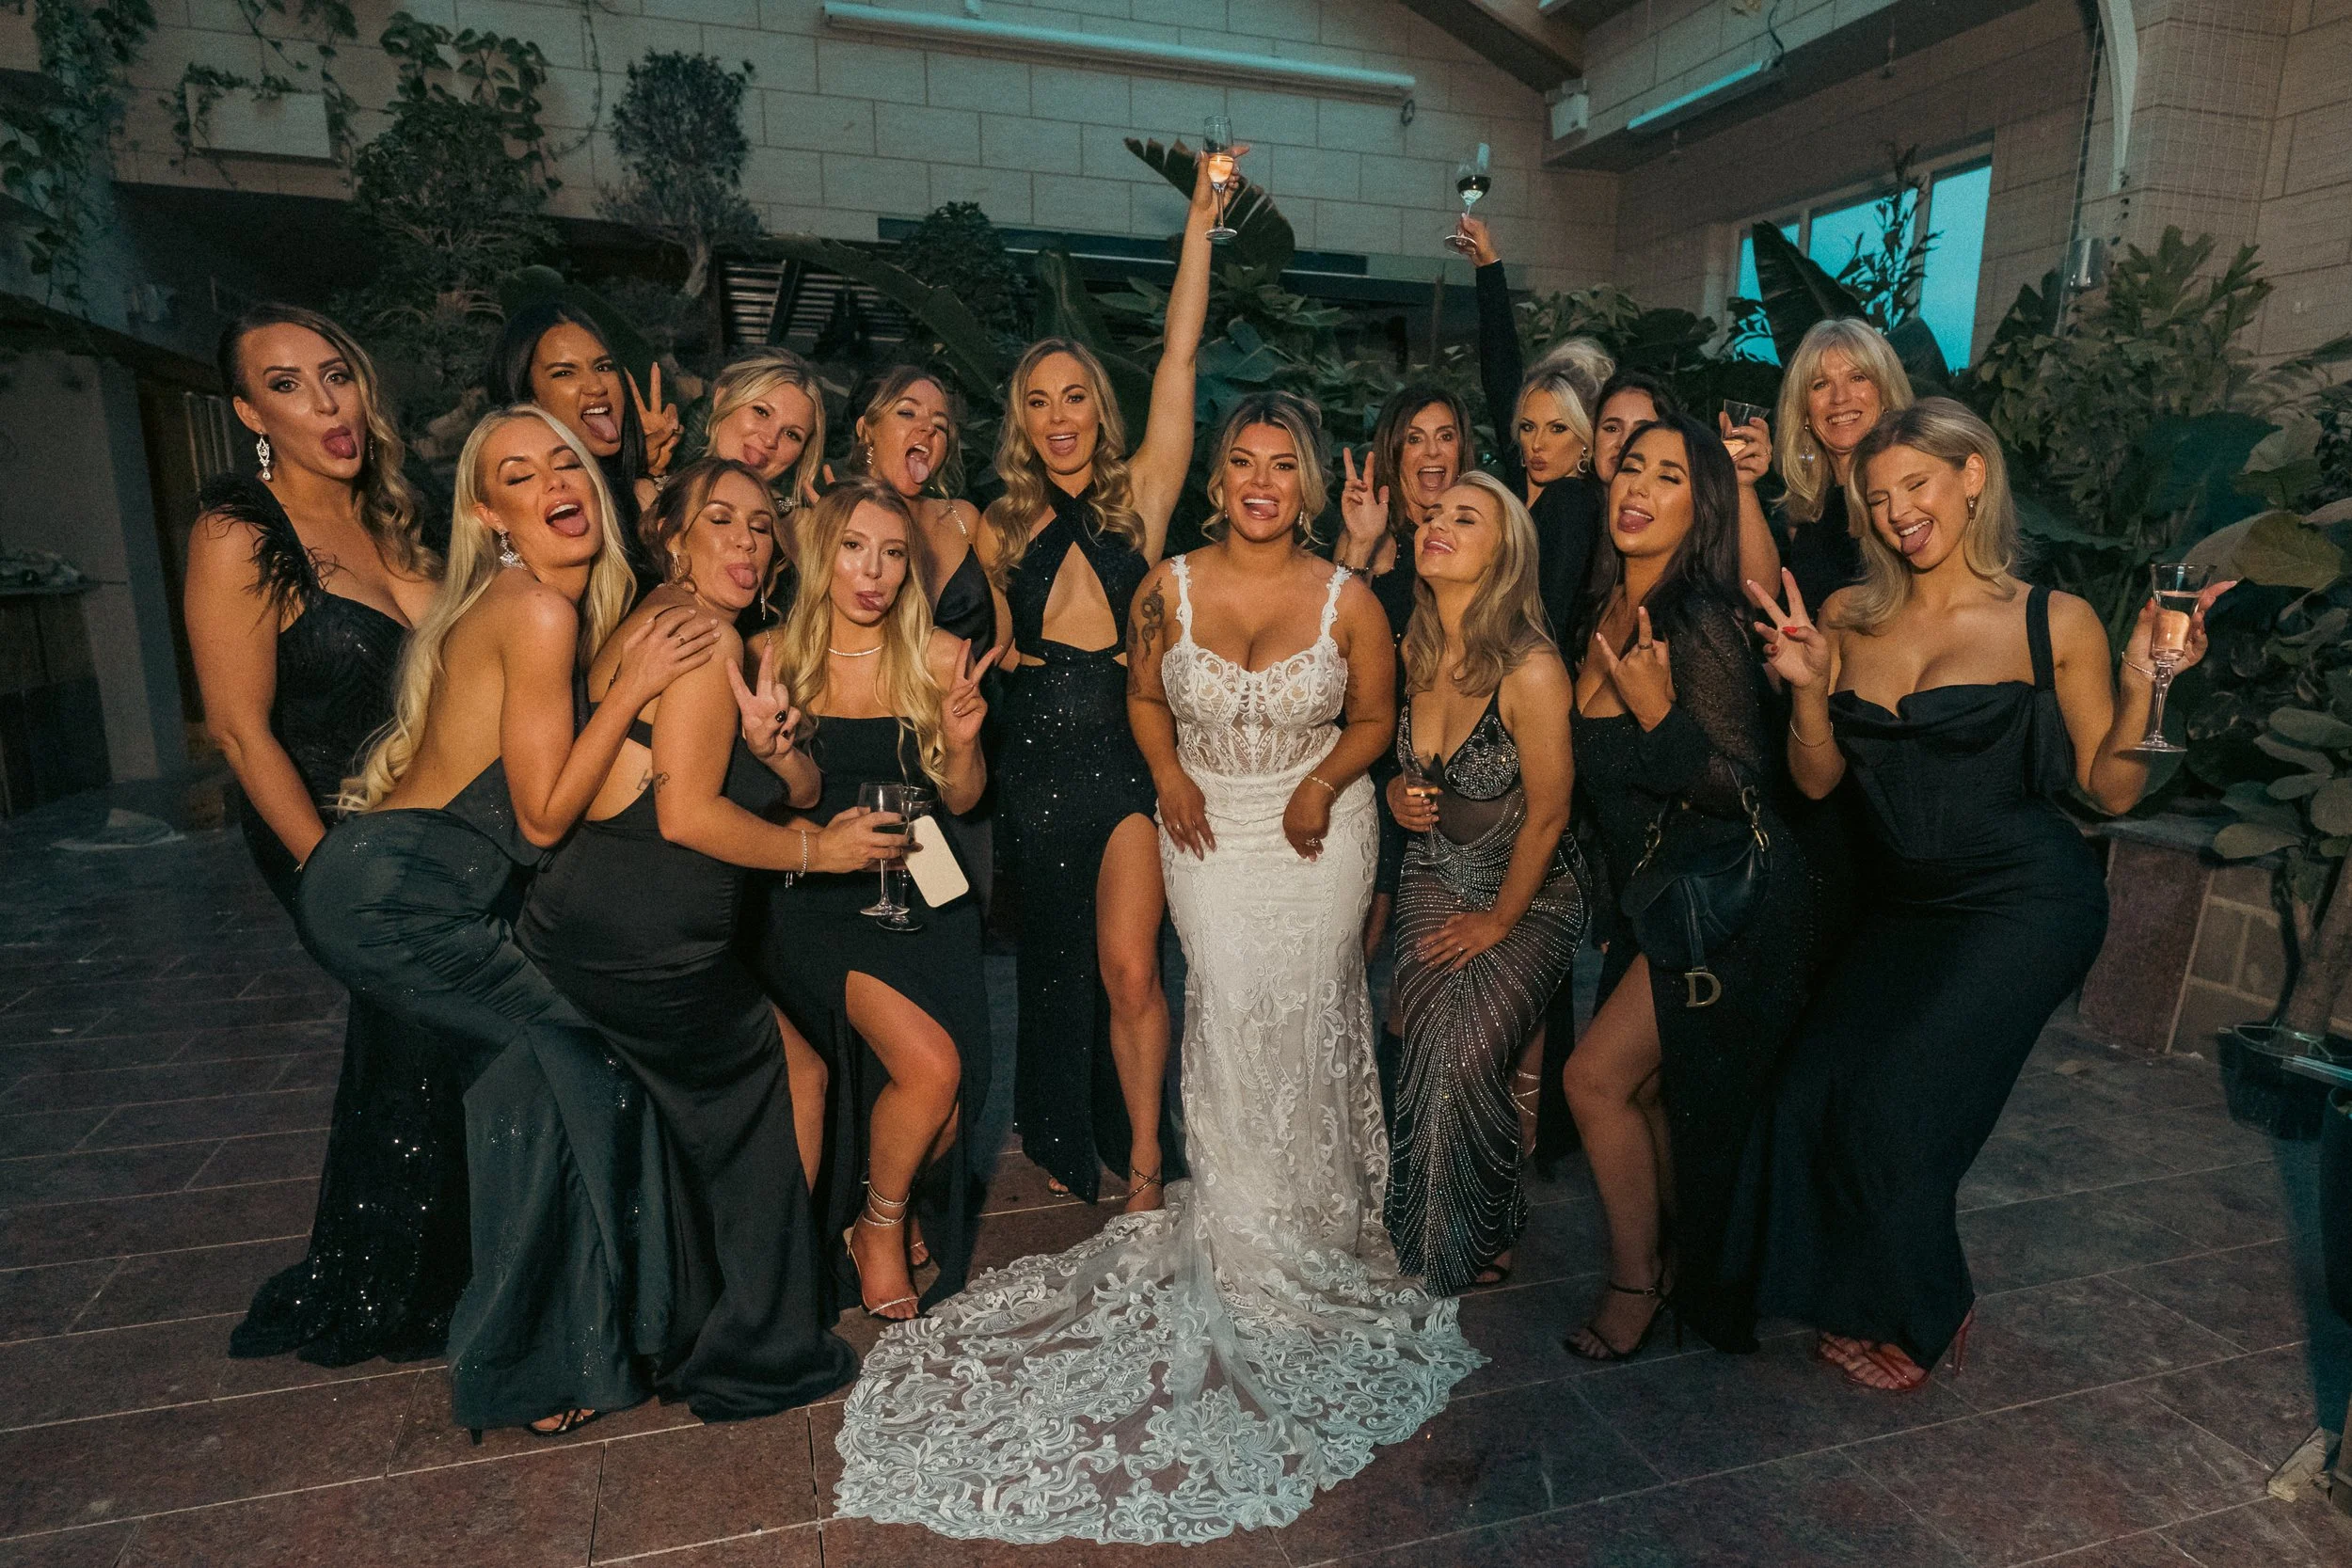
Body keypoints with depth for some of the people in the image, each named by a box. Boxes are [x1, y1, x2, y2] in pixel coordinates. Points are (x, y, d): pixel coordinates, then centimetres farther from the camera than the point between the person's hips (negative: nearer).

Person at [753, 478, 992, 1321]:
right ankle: (879, 1226, 12)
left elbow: (960, 799, 6)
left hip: (922, 894, 2)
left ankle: (891, 1211, 29)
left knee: (945, 1113, -8)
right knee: (930, 1064, -20)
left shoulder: (941, 657, -2)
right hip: (820, 897, -2)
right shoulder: (777, 657, -3)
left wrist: (962, 740, -14)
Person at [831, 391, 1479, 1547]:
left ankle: (1310, 1233, 20)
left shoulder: (1348, 600, -4)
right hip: (1209, 825, 0)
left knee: (1303, 1011, -3)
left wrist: (1326, 783, -9)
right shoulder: (1168, 588, -2)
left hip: (1316, 830, 0)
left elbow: (1374, 717, 7)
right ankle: (1241, 1232, 13)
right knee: (1230, 1009, -7)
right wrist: (1171, 778, -5)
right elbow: (1144, 698, 11)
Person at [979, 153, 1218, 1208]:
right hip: (1034, 756, 3)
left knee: (1128, 967, -10)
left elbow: (1178, 362, -4)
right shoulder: (1002, 526, 11)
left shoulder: (1141, 494, 3)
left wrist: (1199, 227, -4)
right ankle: (1064, 1155, 31)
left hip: (1127, 748, -3)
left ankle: (1144, 1168, 8)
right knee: (1054, 964, 13)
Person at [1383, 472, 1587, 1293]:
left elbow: (1547, 814, -17)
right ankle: (1431, 1234, 18)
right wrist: (1398, 792, -8)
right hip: (1436, 876, 5)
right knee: (1435, 1045, -7)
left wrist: (1499, 921, -8)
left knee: (1463, 1052, -14)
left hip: (1529, 890, -4)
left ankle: (1476, 1239, 14)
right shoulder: (1414, 650, -5)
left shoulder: (1530, 669, -24)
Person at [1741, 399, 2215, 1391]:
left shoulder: (2056, 625, -5)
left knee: (1893, 1107, -10)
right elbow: (1818, 779, 3)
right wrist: (1809, 688, -13)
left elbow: (2111, 790, -2)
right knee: (1813, 1098, -4)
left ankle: (1925, 1321, 20)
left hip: (2025, 904, -4)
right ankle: (1857, 1298, 25)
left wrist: (2142, 685, -17)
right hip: (1906, 900, 4)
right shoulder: (1850, 617, 4)